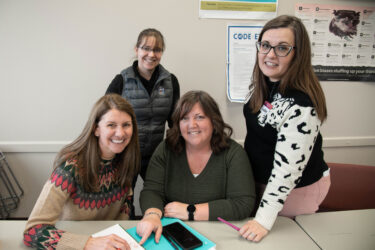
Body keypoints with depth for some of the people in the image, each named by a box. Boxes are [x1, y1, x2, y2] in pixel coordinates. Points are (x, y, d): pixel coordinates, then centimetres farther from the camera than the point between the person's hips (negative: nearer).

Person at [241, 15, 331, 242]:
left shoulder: (301, 106, -32)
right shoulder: (264, 84, -5)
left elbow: (287, 168, -30)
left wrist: (264, 219, -26)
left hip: (295, 188, -7)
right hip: (263, 180, 8)